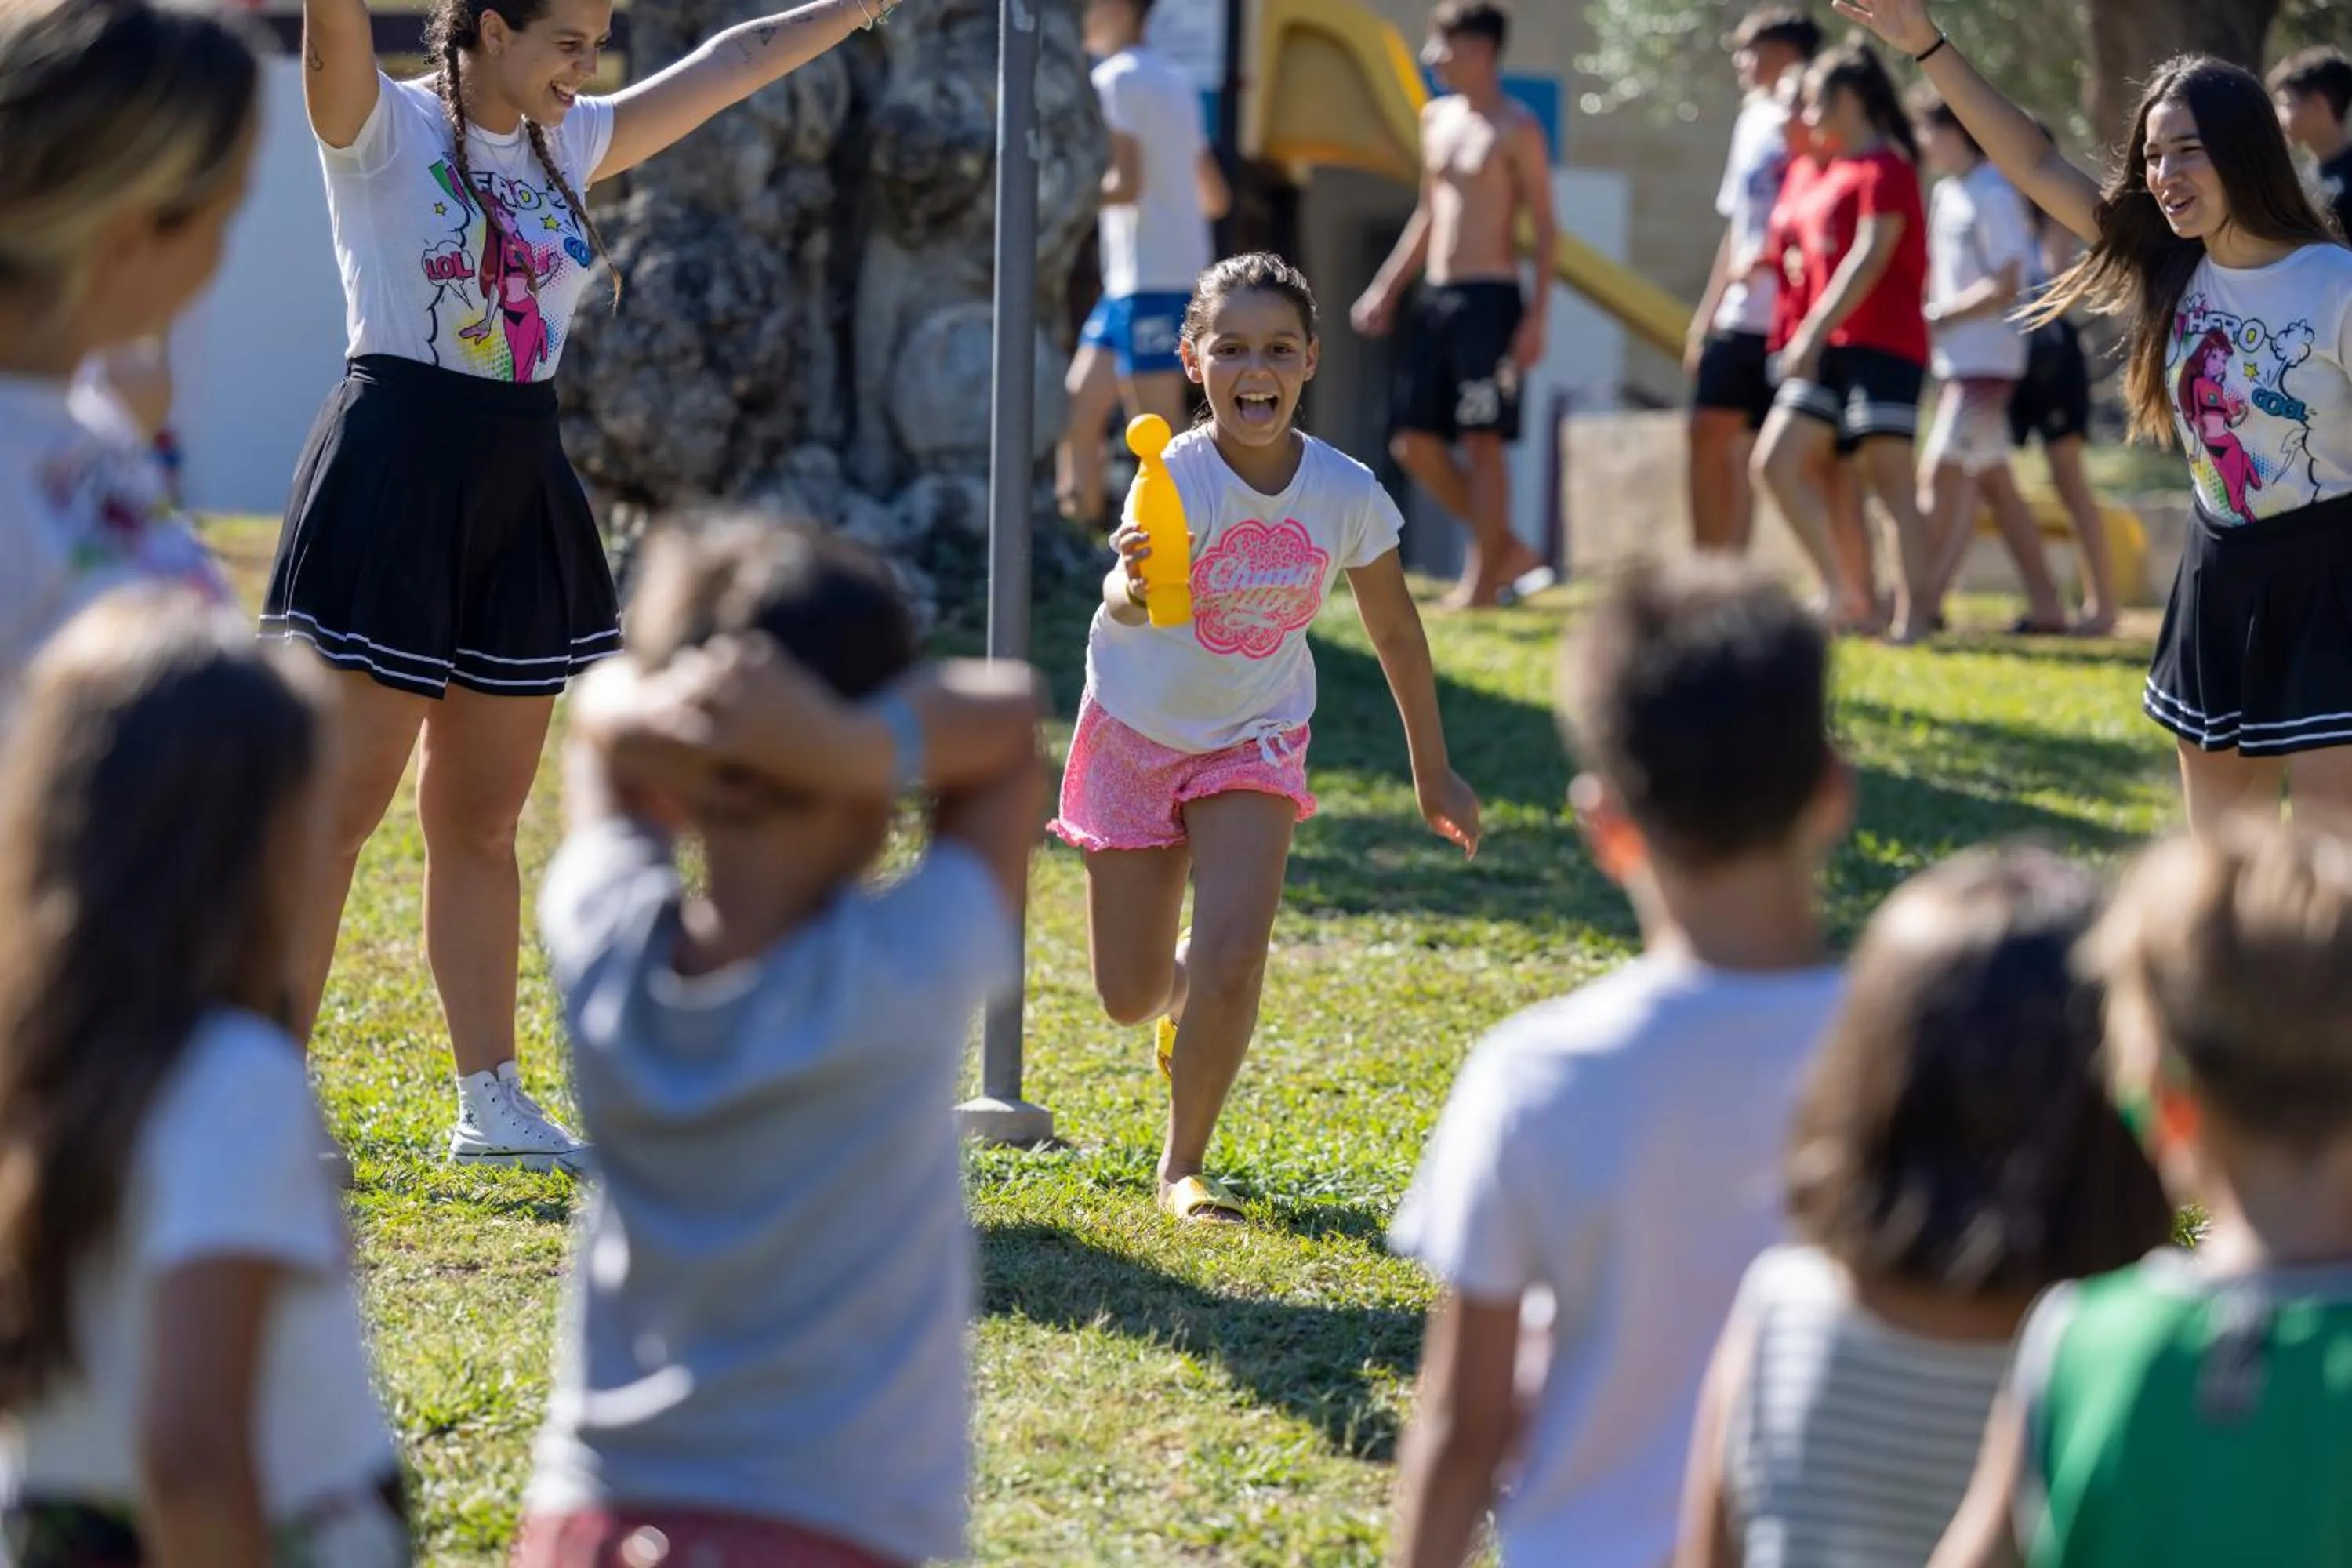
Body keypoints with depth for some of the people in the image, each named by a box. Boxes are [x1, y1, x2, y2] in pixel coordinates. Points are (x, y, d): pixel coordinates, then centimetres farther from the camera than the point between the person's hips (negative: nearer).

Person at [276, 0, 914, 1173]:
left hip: (518, 492, 7)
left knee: (481, 819, 11)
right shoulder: (383, 130, -6)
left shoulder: (570, 145, 13)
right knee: (341, 804, -6)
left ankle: (492, 1101, 16)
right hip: (394, 469, -7)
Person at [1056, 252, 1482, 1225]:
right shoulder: (1178, 476, -26)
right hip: (1139, 732, -1)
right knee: (1130, 997, 6)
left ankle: (1184, 1167, 4)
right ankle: (1185, 993, 45)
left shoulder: (1346, 492, -16)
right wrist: (1134, 589, -69)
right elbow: (1125, 595, -44)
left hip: (1254, 738, 1)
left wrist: (1433, 774, 7)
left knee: (1229, 967, -18)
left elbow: (1396, 633, -1)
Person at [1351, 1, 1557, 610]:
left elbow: (1545, 227, -9)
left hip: (1490, 300, -8)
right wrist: (1387, 290, 19)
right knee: (1415, 442, 5)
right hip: (1437, 300, 8)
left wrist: (1537, 315, -16)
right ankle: (1507, 551, 16)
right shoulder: (1437, 119, 14)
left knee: (1482, 441, -6)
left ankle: (1484, 582, 0)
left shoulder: (1516, 130, -8)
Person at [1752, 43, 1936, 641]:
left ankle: (1912, 613, -8)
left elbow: (1871, 256, -17)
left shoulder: (1886, 168, -9)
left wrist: (1814, 331, -20)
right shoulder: (1830, 172, 17)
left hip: (1882, 345, -9)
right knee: (1776, 461, 1)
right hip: (1831, 347, 9)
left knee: (1888, 478, -9)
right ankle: (1843, 592, 4)